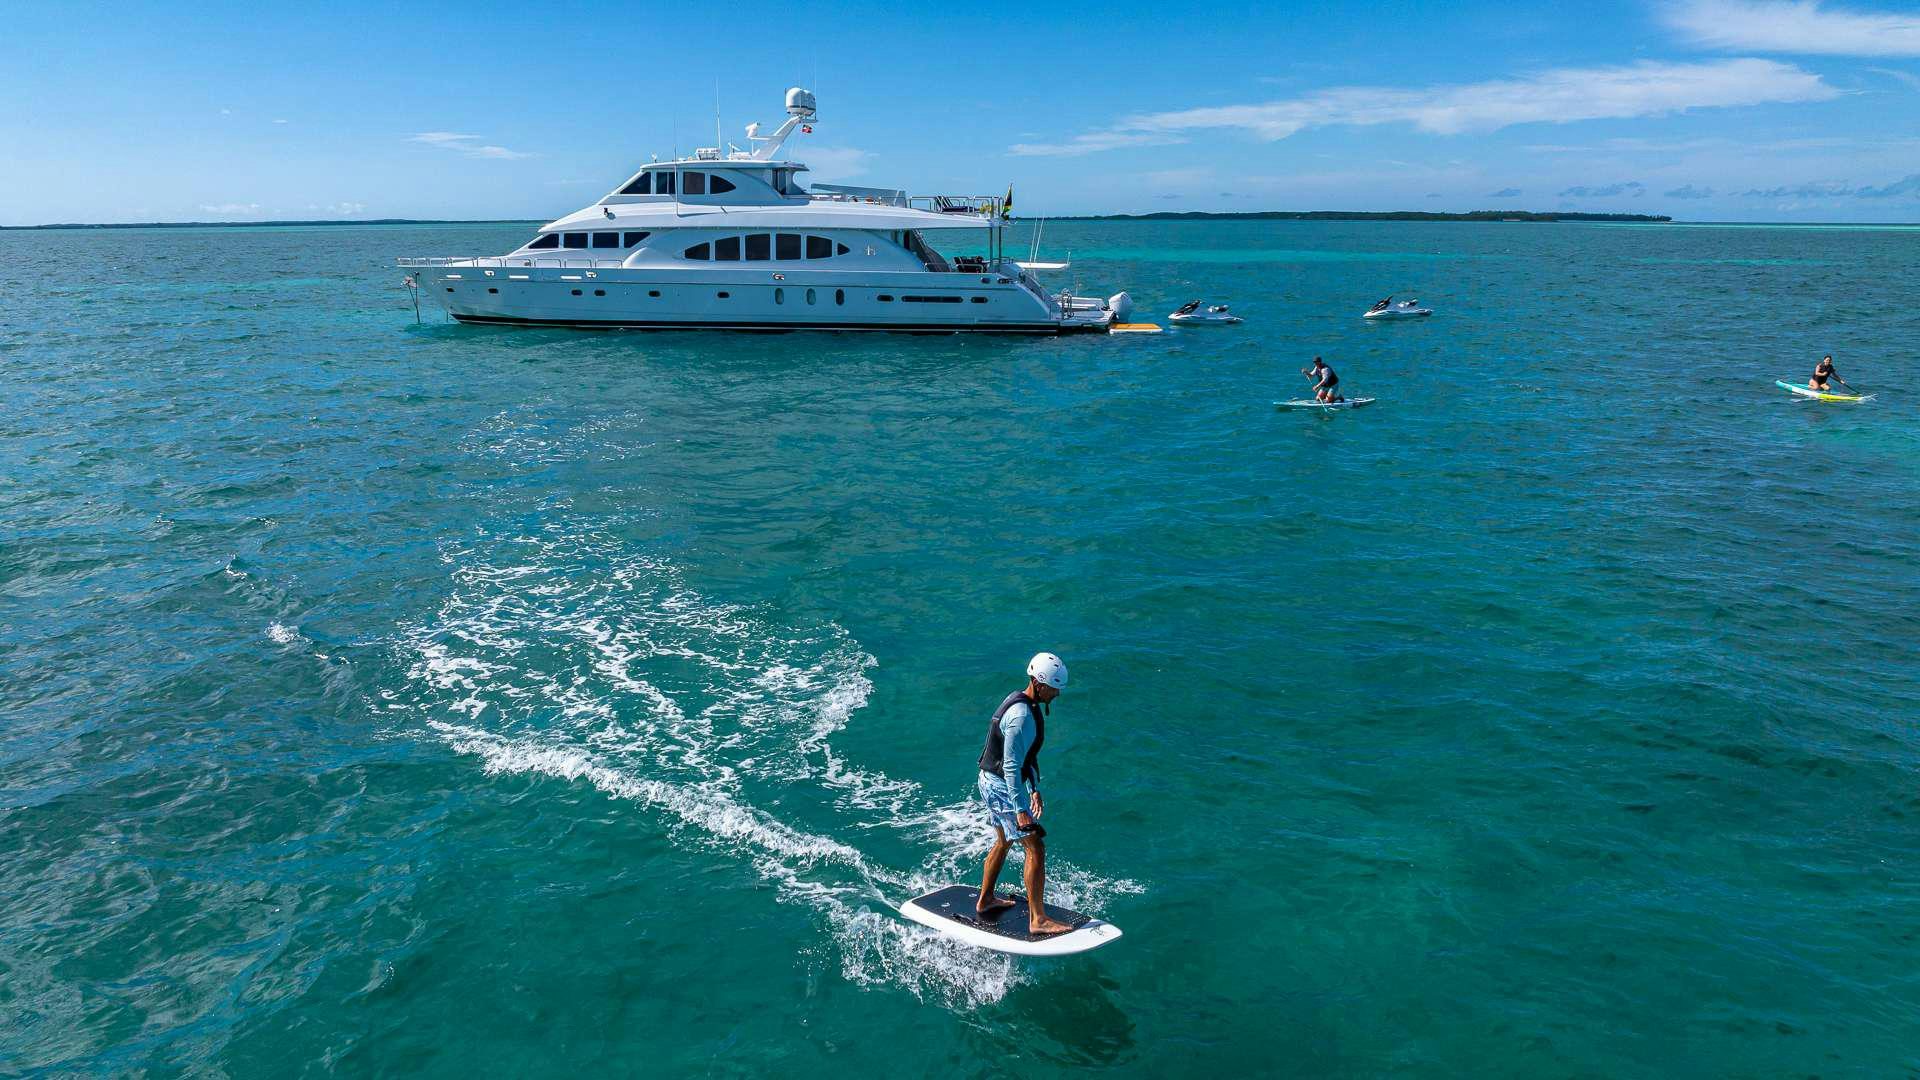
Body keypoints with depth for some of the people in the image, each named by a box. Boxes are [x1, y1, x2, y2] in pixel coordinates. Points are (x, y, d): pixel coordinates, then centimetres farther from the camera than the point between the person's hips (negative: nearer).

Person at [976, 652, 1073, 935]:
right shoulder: (1022, 716, -26)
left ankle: (985, 901, 40)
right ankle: (1038, 920, -2)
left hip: (991, 781, 11)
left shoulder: (1021, 701, 7)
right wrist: (1021, 811, -28)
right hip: (1003, 787, -11)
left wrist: (1034, 789, 24)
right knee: (1036, 849, -7)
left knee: (1003, 842, 25)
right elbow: (1011, 767, -28)